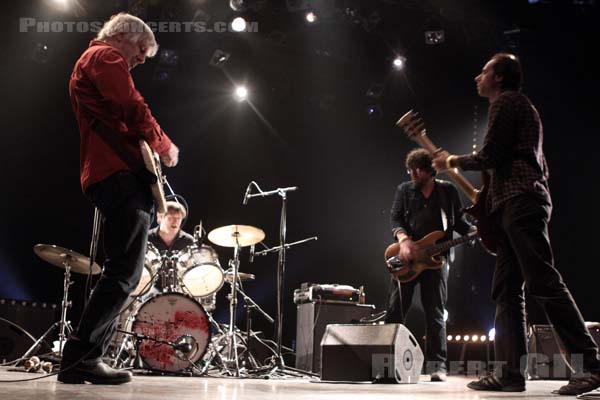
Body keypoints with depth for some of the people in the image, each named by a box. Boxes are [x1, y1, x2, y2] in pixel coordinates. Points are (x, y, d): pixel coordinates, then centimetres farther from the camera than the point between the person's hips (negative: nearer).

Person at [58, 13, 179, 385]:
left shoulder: (88, 61, 33)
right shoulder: (107, 56, 0)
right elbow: (134, 110, -14)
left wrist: (149, 147, 19)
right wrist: (165, 147, 0)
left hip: (101, 176, 11)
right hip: (120, 173, -11)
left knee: (124, 273, 9)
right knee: (124, 273, -15)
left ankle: (87, 358, 8)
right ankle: (81, 357, -15)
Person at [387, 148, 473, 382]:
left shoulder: (448, 191, 9)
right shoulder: (404, 190, 10)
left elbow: (459, 222, 13)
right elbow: (395, 218, 1)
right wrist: (403, 239, -18)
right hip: (407, 258, 1)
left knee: (435, 314, -1)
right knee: (395, 310, -2)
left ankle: (437, 365, 2)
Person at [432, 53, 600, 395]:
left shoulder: (505, 101, -1)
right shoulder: (524, 107, 29)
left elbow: (489, 156, -11)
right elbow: (539, 165, 29)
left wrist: (452, 161, 5)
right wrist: (491, 195, 26)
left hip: (519, 202, -10)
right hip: (521, 204, 10)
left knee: (544, 283, -15)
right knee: (506, 289, 4)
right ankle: (510, 372, 1)